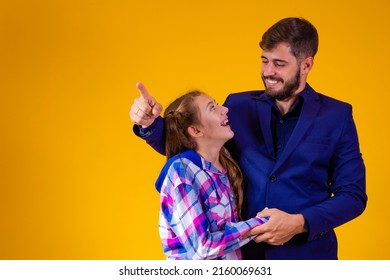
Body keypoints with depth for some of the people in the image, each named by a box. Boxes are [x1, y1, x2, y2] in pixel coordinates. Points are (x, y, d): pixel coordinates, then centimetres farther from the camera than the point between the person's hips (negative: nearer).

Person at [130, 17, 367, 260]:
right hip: (243, 251, 2)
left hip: (306, 253, -2)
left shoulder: (337, 116, -3)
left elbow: (354, 195, -4)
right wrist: (150, 123, -10)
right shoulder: (239, 107, 2)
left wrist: (300, 223, -18)